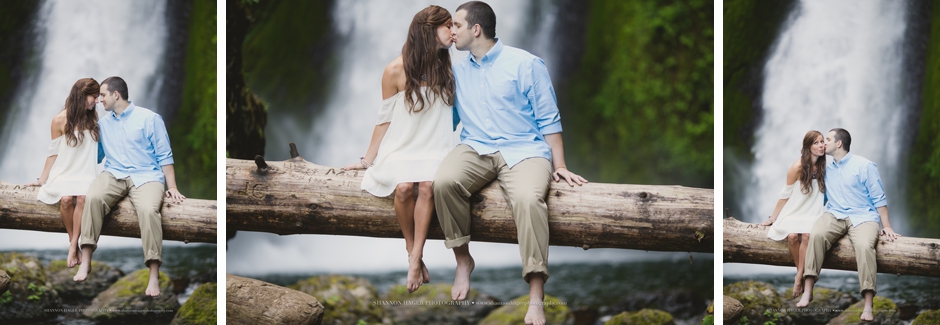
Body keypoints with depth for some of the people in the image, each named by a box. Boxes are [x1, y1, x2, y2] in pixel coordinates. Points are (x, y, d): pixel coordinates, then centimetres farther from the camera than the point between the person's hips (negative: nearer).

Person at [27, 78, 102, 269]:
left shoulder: (92, 118, 7)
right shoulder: (60, 120, -4)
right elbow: (53, 153, 3)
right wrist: (42, 179, 4)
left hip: (85, 174, 2)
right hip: (64, 173, -2)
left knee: (82, 198, -32)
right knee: (67, 198, -33)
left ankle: (73, 247, -30)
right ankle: (73, 244, -17)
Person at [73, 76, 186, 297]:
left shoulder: (149, 119, 4)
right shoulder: (103, 123, 18)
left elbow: (164, 155, 2)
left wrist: (172, 188, -6)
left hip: (146, 176, -3)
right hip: (113, 174, 3)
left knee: (148, 210, -35)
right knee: (93, 198, -32)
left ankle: (154, 276, -36)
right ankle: (85, 261, -31)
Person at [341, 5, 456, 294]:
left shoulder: (445, 69, 7)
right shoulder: (397, 70, -4)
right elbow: (385, 118, 4)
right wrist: (368, 160, 7)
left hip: (433, 150, 2)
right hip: (401, 148, -2)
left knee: (427, 185, -32)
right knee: (404, 187, -33)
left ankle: (416, 259, -30)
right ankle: (412, 253, -15)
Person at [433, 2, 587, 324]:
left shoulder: (526, 64, 1)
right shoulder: (457, 71, 15)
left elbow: (548, 119, 2)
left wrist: (559, 166, -5)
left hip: (523, 150, -3)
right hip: (475, 149, 3)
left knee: (529, 198, -37)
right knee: (443, 182, -32)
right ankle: (463, 260, -12)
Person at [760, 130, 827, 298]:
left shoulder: (823, 166, -1)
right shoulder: (798, 167, -11)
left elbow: (824, 192, 9)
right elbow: (785, 194, -2)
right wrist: (772, 218, 3)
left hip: (814, 213, 1)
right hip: (795, 211, -1)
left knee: (807, 235, -30)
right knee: (792, 235, -31)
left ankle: (799, 278, -23)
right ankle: (801, 272, -12)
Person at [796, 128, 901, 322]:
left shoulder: (864, 166, -1)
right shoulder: (826, 169, 16)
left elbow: (879, 198, -2)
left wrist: (887, 226, -8)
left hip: (863, 217, -4)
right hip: (835, 215, 4)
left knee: (864, 246, -36)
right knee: (816, 235, -32)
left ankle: (868, 306, -39)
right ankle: (807, 292, -34)